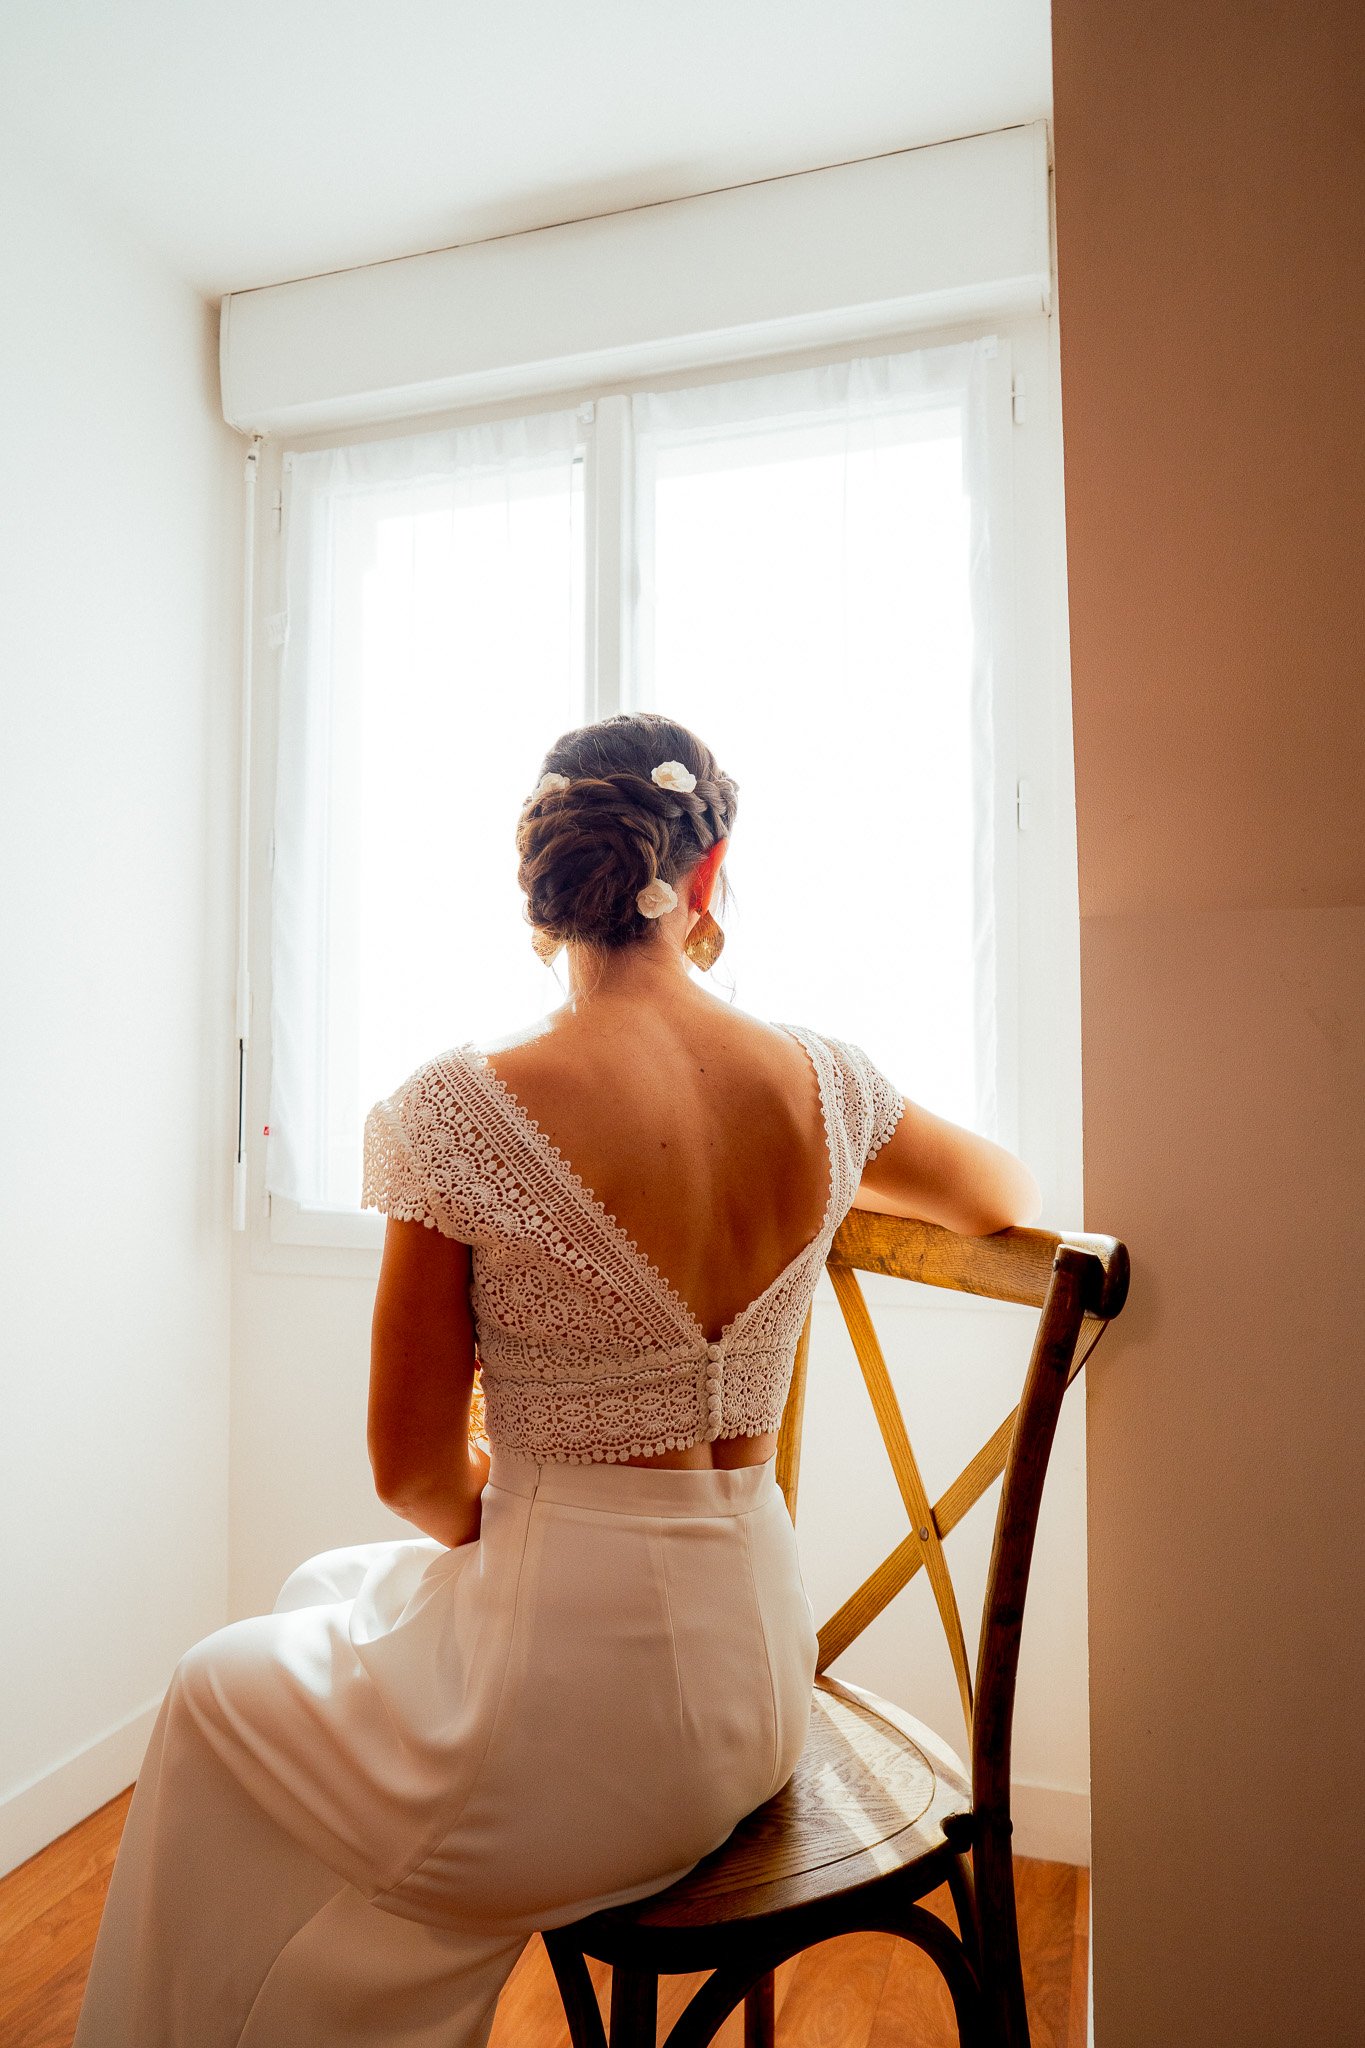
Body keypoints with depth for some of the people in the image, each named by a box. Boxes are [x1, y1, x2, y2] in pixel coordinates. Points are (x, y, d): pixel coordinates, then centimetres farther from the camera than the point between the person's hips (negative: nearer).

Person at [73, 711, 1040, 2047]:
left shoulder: (464, 1109, -20)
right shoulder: (825, 1086, -8)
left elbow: (412, 1468, -12)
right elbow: (1008, 1197, 12)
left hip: (572, 1704, -5)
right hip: (751, 1684, 5)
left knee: (216, 1693, 26)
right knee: (327, 1591, 30)